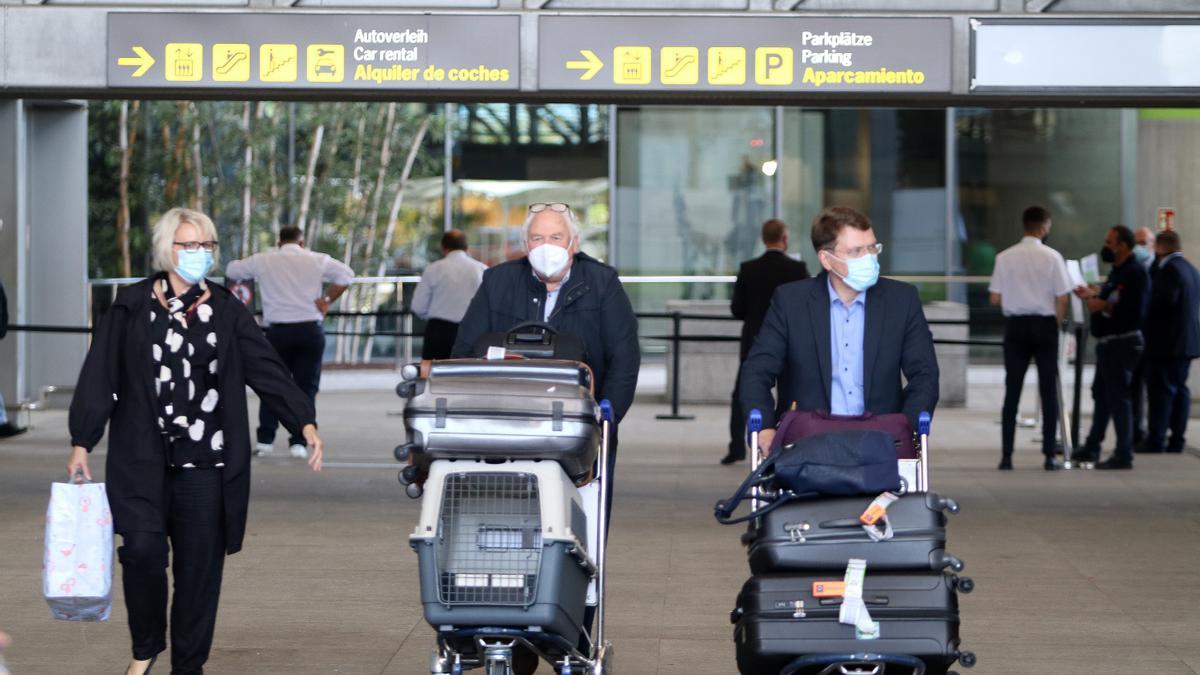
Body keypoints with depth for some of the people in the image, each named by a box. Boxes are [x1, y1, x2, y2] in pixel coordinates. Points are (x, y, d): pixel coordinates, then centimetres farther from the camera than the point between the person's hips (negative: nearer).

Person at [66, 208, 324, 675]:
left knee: (200, 565, 2)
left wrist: (304, 423, -9)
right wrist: (81, 443, -1)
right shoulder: (132, 308, 4)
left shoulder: (227, 312, 8)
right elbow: (99, 377, 4)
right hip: (143, 458, -1)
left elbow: (268, 372, 3)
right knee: (143, 550, -13)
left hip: (206, 463, 1)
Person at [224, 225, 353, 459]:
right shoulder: (317, 260, 3)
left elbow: (232, 270, 16)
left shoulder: (263, 260, 5)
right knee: (306, 387, 4)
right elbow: (346, 275, -5)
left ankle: (265, 439, 5)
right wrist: (327, 300, 1)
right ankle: (299, 442, -2)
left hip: (278, 331, 1)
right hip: (310, 329, -1)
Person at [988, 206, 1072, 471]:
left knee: (1012, 392, 5)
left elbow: (995, 298, -1)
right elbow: (1062, 299, -8)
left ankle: (1006, 456, 1)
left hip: (1015, 325, 2)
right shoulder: (1052, 257, -7)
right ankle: (1049, 456, 2)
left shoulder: (1005, 257, -2)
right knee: (1048, 391, 5)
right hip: (1044, 324, -2)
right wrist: (1056, 325, 8)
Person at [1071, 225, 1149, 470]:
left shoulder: (1135, 274, -16)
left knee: (1118, 397, -7)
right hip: (1108, 341, 11)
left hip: (1123, 342, -10)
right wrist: (1093, 294, 16)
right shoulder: (1118, 271, 16)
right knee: (1101, 394, 17)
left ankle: (1124, 455, -2)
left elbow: (1134, 311, -25)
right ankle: (1092, 447, 27)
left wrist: (1104, 306, -21)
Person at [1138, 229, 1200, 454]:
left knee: (1161, 390, -7)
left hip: (1166, 342, -9)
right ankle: (1176, 441, 11)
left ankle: (1156, 440, -7)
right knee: (1179, 389, 10)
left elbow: (1163, 301, -26)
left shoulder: (1169, 269, -16)